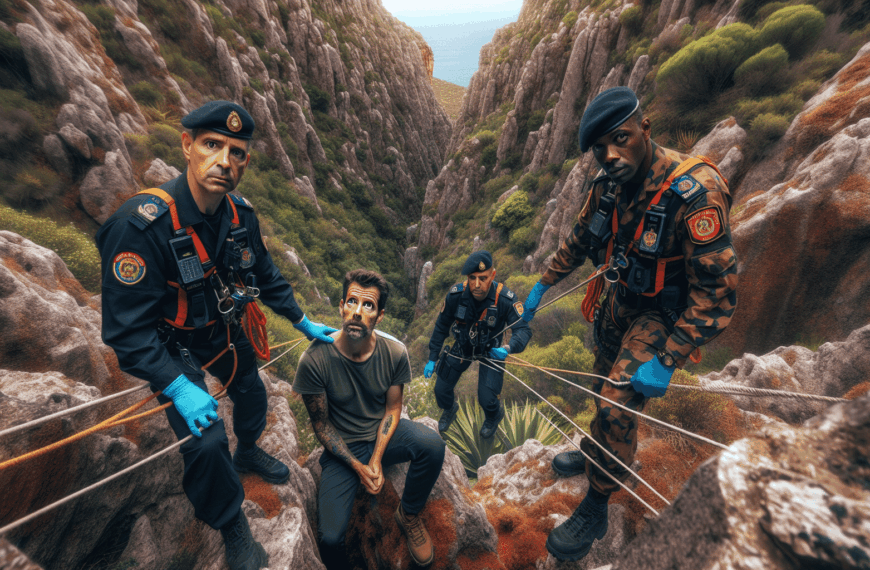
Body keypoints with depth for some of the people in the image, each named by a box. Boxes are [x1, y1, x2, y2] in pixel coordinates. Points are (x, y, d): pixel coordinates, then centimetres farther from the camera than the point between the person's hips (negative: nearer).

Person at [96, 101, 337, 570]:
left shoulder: (240, 214, -13)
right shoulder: (140, 224, -32)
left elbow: (267, 277, 1)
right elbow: (126, 329, -28)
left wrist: (305, 324, 5)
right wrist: (178, 388, -35)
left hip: (225, 330, 6)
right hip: (171, 347, -6)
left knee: (252, 395, 23)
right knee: (206, 442, -13)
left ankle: (247, 453, 58)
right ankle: (232, 528, 18)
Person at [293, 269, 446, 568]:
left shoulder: (395, 352, -17)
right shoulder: (315, 359, -23)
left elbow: (393, 408, -4)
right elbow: (321, 423, -11)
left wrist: (376, 459, -15)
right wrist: (357, 466, -15)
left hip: (383, 434, 2)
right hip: (343, 447, -1)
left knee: (432, 444, -28)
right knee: (330, 537, -18)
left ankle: (408, 515, 3)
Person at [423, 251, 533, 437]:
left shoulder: (505, 299, -32)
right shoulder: (456, 295, -25)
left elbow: (523, 329, -34)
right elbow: (441, 327, -11)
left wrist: (508, 349, -56)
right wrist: (432, 359, -8)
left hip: (491, 350, -2)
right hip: (462, 347, 2)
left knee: (487, 399, -10)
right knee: (441, 390, 7)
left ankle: (495, 416, 32)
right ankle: (449, 409, 47)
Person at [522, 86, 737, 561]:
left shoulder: (694, 193, -30)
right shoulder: (609, 185, -9)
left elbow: (717, 293, -28)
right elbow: (580, 239, 8)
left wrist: (666, 361, -29)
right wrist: (542, 285, 8)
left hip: (667, 312, -6)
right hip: (622, 300, 7)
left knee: (618, 405, -14)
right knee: (605, 389, 22)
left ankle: (596, 509, 10)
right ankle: (594, 453, 50)